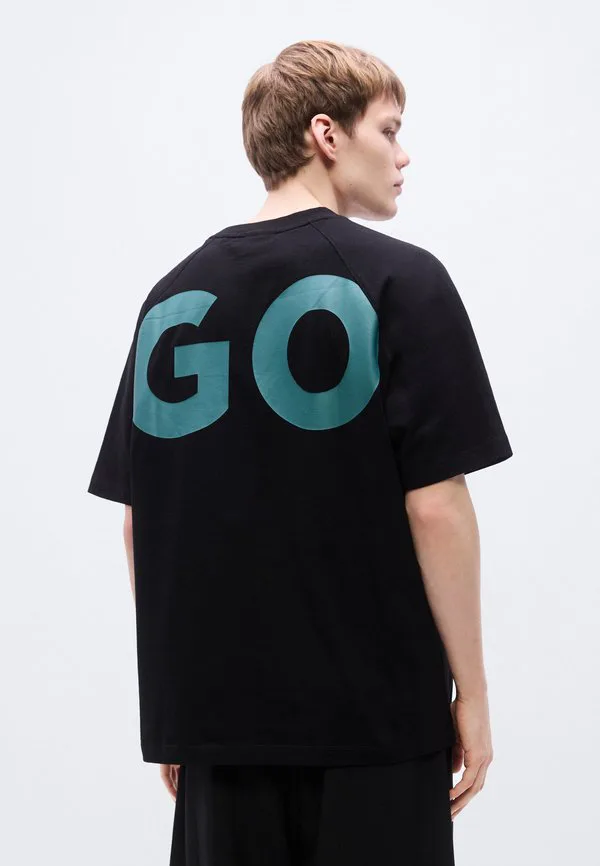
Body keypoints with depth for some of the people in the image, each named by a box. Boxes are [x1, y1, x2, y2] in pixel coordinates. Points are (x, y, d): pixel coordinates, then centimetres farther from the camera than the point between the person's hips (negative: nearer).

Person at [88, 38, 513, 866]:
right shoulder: (399, 280, -7)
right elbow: (434, 506, -12)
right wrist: (471, 691, -4)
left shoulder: (172, 297, 7)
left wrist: (174, 690, 16)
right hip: (376, 709, -4)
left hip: (218, 708, 4)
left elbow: (138, 520, 8)